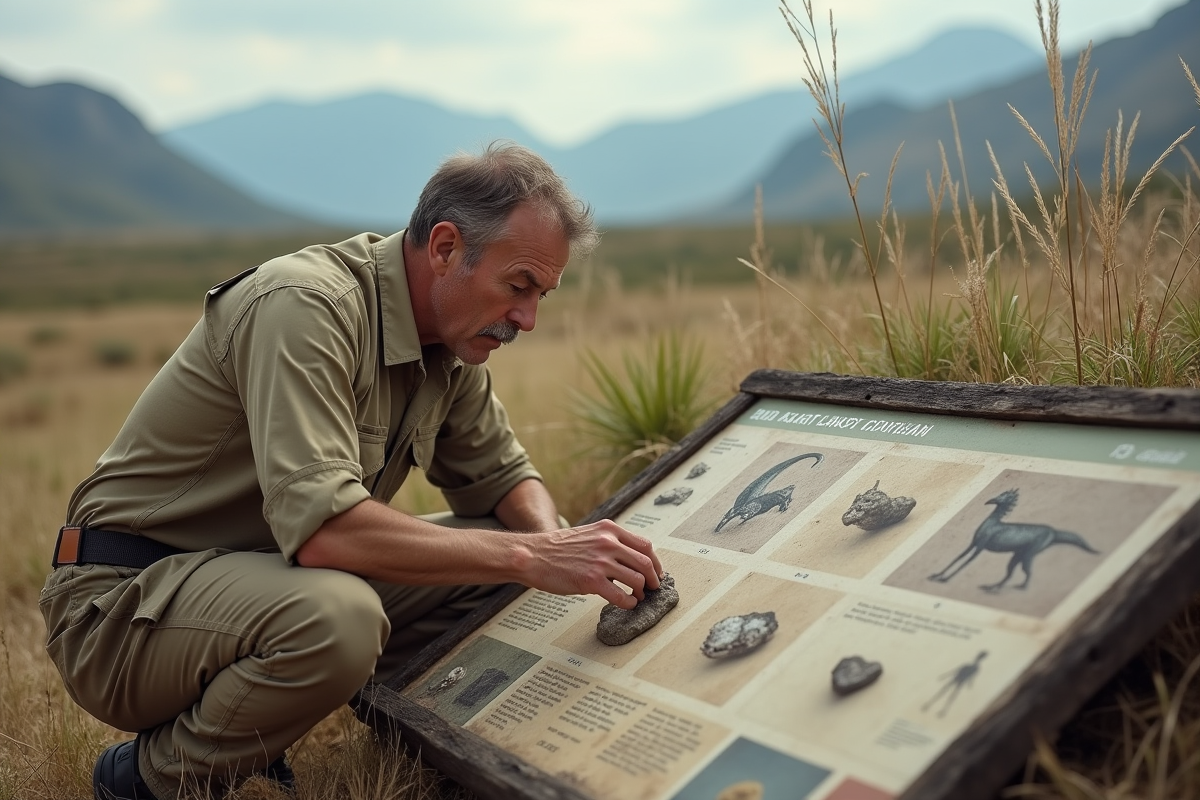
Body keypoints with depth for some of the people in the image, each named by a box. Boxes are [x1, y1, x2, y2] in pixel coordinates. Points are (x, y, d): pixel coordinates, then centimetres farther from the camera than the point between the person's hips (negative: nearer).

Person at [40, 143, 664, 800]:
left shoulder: (451, 342, 2)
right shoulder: (307, 306, -25)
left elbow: (502, 477, 10)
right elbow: (320, 525, -36)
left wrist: (556, 544, -13)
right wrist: (530, 557, -33)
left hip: (270, 573, 8)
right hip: (125, 595, -8)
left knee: (506, 556, 0)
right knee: (337, 617, -37)